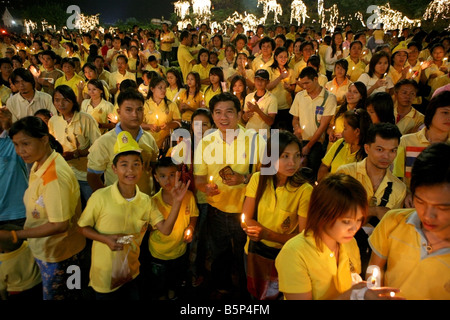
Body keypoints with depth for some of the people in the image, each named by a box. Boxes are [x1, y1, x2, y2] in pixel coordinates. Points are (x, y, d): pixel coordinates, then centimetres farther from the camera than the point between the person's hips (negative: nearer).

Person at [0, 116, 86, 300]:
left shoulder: (54, 177, -30)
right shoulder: (39, 164, -2)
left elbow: (59, 225, -26)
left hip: (57, 254, -7)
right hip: (46, 248, 7)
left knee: (55, 295, 15)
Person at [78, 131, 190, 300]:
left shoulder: (146, 201, -5)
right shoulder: (100, 197, -19)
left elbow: (165, 229, -10)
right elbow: (82, 227, -8)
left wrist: (177, 201, -20)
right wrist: (106, 239, -24)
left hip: (131, 272, 4)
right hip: (105, 276, -4)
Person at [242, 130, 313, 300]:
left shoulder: (305, 190, -21)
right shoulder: (258, 179, -10)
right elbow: (246, 219, -6)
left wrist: (268, 235, -29)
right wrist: (259, 232, -23)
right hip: (255, 250, 4)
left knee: (272, 295, 18)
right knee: (254, 292, 26)